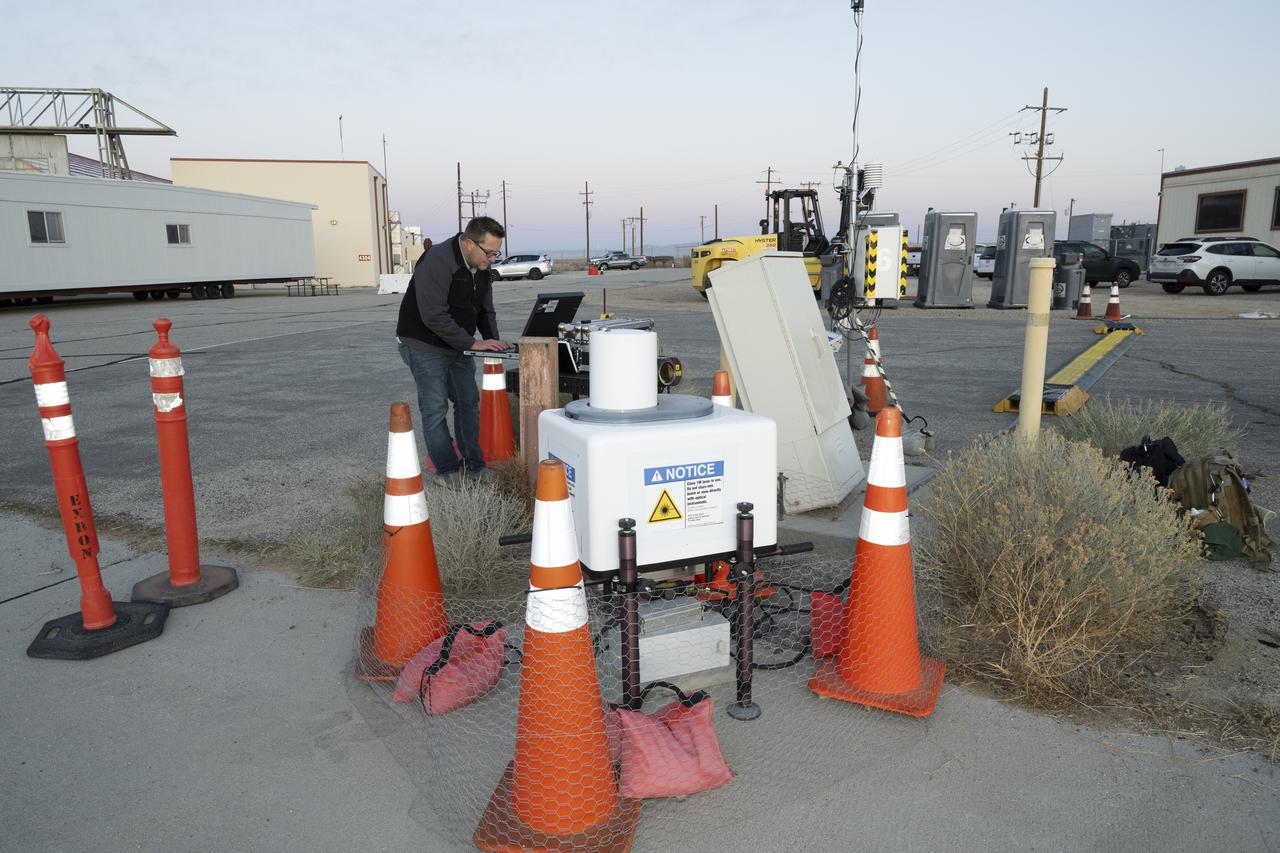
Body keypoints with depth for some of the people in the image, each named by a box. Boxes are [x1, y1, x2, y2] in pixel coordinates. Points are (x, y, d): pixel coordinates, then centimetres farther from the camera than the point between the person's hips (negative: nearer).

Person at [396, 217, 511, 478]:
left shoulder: (482, 268, 1)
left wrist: (493, 342, -7)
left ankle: (474, 467, 18)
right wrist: (472, 343, -25)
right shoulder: (437, 262, -26)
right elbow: (435, 317, -29)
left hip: (458, 346, 8)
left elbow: (486, 310, 10)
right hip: (424, 345, -8)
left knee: (469, 402, 9)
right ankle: (448, 473, 1)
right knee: (435, 408, -7)